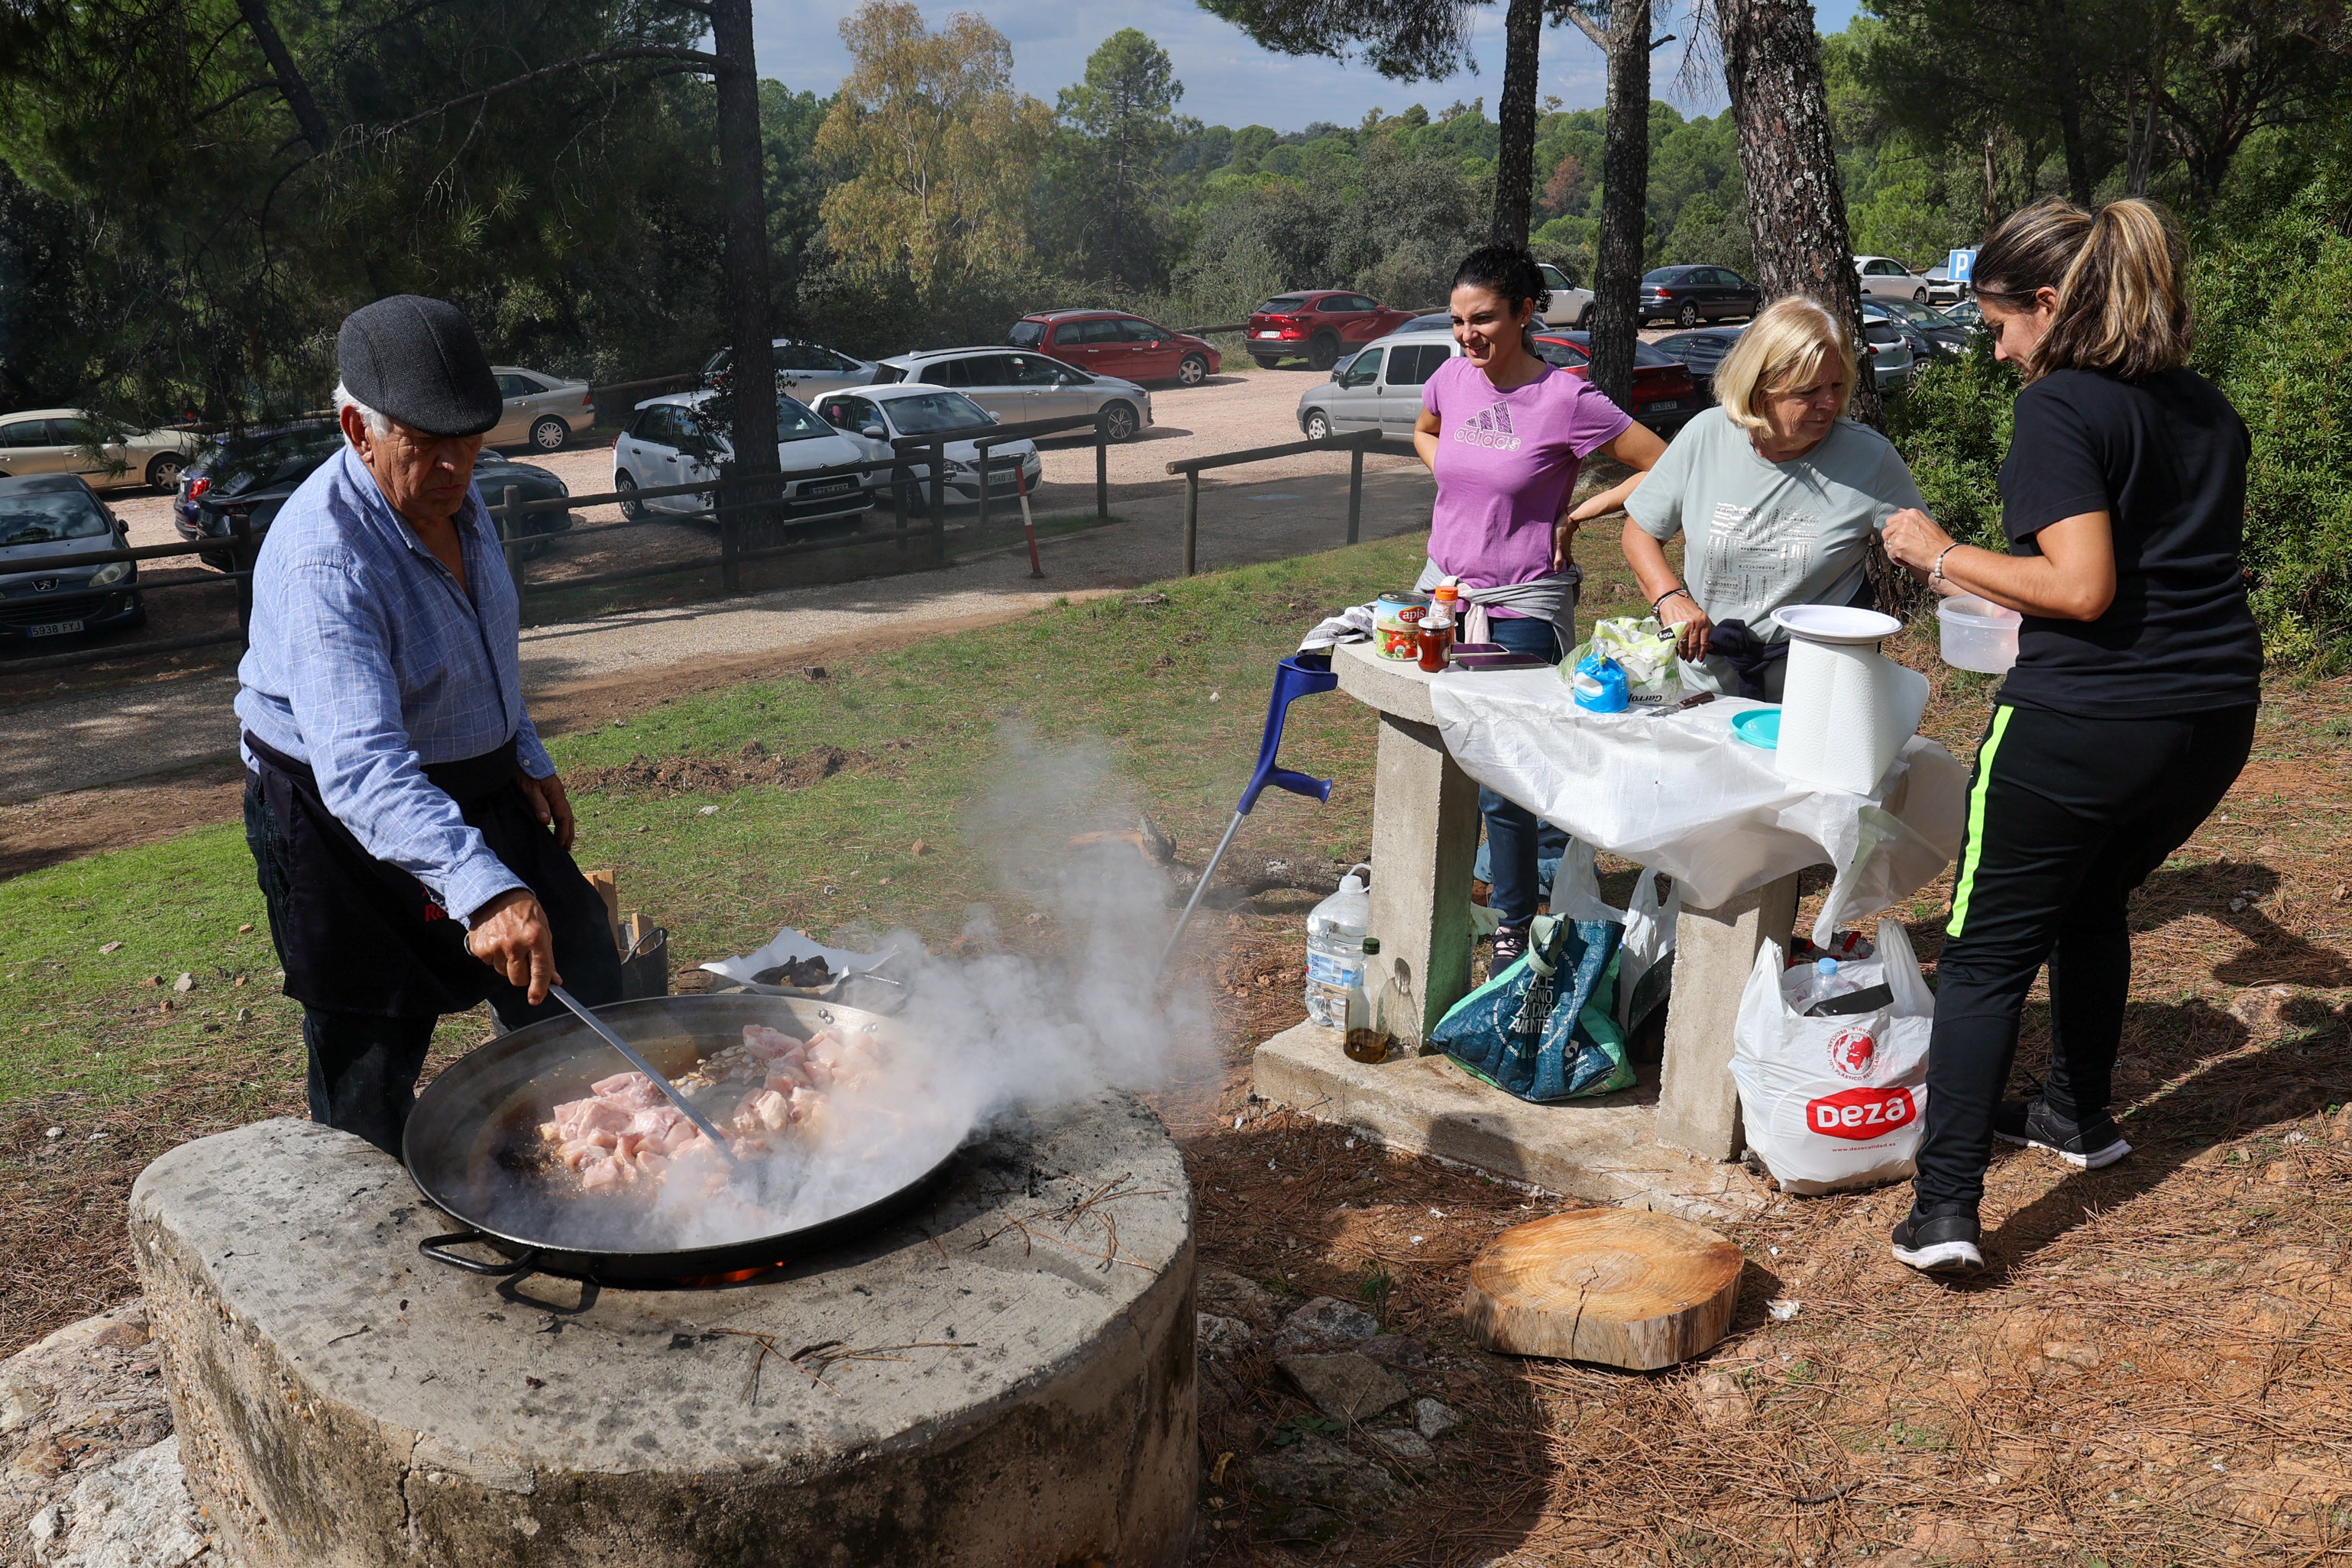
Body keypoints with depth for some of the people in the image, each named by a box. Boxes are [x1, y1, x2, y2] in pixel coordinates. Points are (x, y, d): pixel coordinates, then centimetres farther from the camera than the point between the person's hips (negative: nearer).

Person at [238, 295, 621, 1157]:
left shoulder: (456, 497, -3)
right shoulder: (323, 553, -31)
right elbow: (359, 763, -44)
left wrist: (527, 757, 16)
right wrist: (482, 889, -55)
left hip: (478, 790, 8)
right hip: (344, 823, -8)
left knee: (587, 1000, 13)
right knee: (370, 1081, 1)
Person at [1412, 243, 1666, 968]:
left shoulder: (1566, 400, -14)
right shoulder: (1451, 379, 2)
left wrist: (1576, 513, -9)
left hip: (1523, 606, -6)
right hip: (1444, 590, 6)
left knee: (1503, 784, -4)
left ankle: (1515, 933, 13)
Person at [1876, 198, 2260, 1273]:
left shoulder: (2061, 407, -12)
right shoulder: (2209, 409, 13)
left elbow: (2084, 587, -20)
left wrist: (1945, 557, -8)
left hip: (2083, 724, -8)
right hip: (2215, 718, 8)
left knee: (1987, 952, -1)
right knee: (2091, 901, 28)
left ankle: (1946, 1205, -4)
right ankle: (2080, 1117, 42)